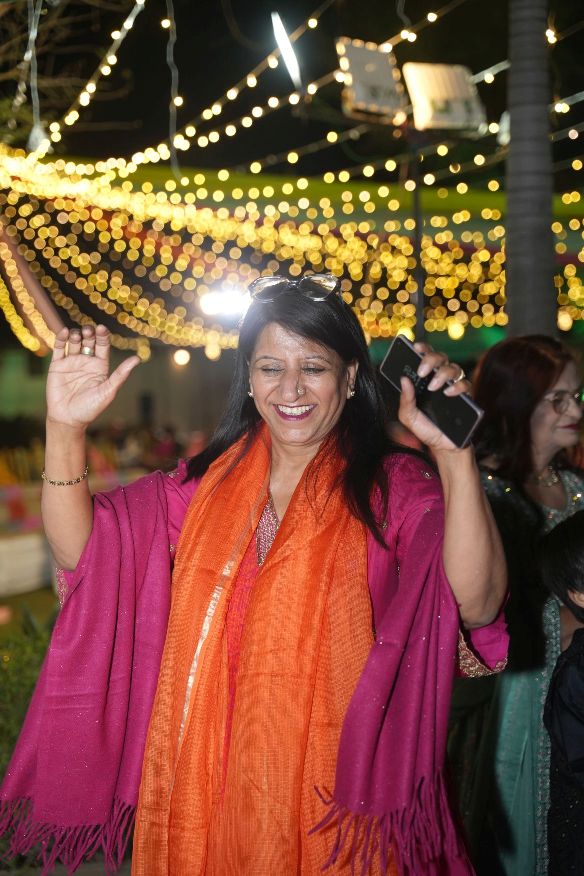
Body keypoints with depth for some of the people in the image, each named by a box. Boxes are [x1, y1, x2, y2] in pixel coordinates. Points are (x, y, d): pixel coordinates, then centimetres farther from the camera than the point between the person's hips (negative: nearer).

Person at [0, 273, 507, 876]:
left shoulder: (392, 488, -6)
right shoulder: (208, 482, 6)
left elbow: (478, 604, -22)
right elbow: (80, 549, -1)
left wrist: (454, 454, -34)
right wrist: (66, 430, -15)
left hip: (335, 808, -3)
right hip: (206, 797, 3)